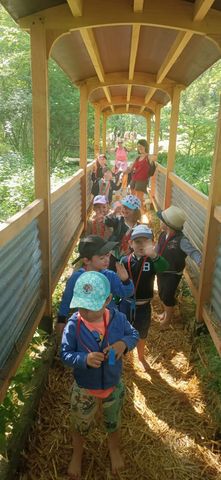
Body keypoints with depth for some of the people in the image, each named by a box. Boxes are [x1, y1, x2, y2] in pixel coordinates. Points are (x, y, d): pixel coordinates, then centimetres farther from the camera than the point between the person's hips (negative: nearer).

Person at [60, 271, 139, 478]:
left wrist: (124, 343, -27)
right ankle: (77, 456, 60)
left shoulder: (118, 319, -22)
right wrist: (85, 359, -37)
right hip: (84, 390, -1)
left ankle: (114, 450, 64)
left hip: (113, 386, 1)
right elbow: (65, 354, -18)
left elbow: (134, 334, -6)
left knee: (113, 423, 30)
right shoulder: (73, 325, -27)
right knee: (80, 427, 27)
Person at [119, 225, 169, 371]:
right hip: (126, 305, 0)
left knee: (142, 336, 24)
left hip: (143, 306, 0)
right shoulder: (125, 261, -11)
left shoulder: (152, 261, -16)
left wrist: (154, 256, -58)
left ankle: (141, 357, 52)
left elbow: (165, 268, -38)